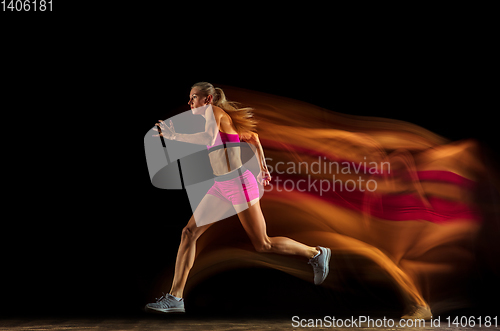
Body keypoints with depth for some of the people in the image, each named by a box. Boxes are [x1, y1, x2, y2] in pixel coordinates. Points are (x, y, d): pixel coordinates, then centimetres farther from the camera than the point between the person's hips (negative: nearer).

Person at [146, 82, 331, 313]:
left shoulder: (213, 110, -10)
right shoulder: (224, 118, 15)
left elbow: (208, 139, -31)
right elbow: (253, 138, 24)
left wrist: (174, 136, -27)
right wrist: (263, 168, 31)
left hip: (239, 183, -9)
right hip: (221, 187, 9)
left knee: (262, 245, 1)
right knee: (189, 232, 0)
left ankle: (316, 253, 21)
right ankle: (175, 297, 2)